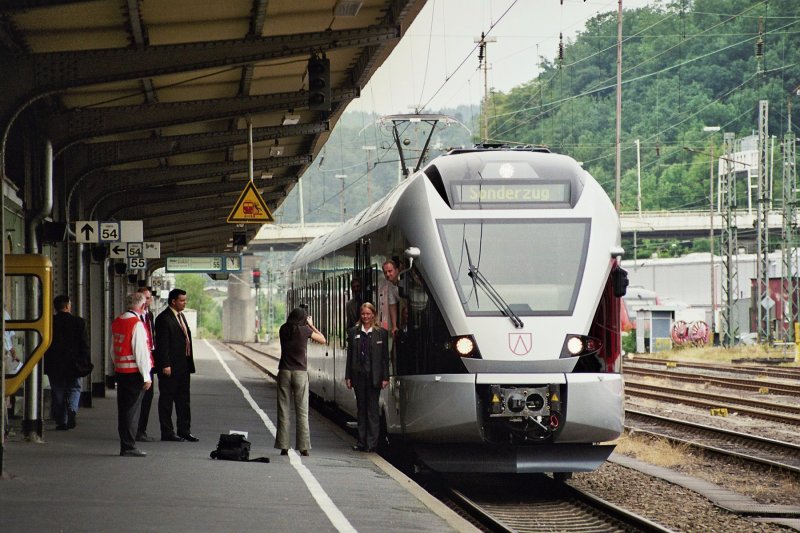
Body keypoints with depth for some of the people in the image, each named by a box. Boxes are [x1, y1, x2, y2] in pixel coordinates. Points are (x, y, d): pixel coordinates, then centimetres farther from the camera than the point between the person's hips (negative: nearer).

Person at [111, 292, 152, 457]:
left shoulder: (116, 322, 9)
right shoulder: (137, 324, -16)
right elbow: (141, 352, -17)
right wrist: (146, 377, -14)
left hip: (120, 371, 8)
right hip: (134, 372, -8)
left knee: (123, 409, 12)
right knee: (133, 410, -4)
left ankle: (125, 445, 17)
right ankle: (129, 447, -4)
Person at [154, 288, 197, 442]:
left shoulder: (181, 316, 16)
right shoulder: (164, 318, -13)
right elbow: (162, 343, -17)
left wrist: (190, 363, 15)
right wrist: (165, 365, -22)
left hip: (183, 365, 9)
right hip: (170, 367, -9)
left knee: (183, 399, 12)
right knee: (167, 399, 0)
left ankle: (184, 431, 18)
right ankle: (167, 432, 3)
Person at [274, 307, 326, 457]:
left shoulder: (283, 330, 4)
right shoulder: (304, 330, -4)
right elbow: (323, 340, 8)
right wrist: (311, 325, 16)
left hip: (284, 372, 2)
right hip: (300, 373, -2)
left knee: (283, 411, 5)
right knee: (302, 412, 2)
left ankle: (283, 447, 1)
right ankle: (303, 448, 0)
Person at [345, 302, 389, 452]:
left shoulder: (381, 333, 1)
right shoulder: (354, 332, 7)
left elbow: (385, 357, 0)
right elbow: (350, 355, 8)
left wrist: (385, 377, -5)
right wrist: (348, 376, 3)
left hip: (374, 376, -3)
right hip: (358, 375, 3)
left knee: (373, 409, -2)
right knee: (361, 409, 8)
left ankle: (372, 443, 0)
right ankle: (362, 441, 12)